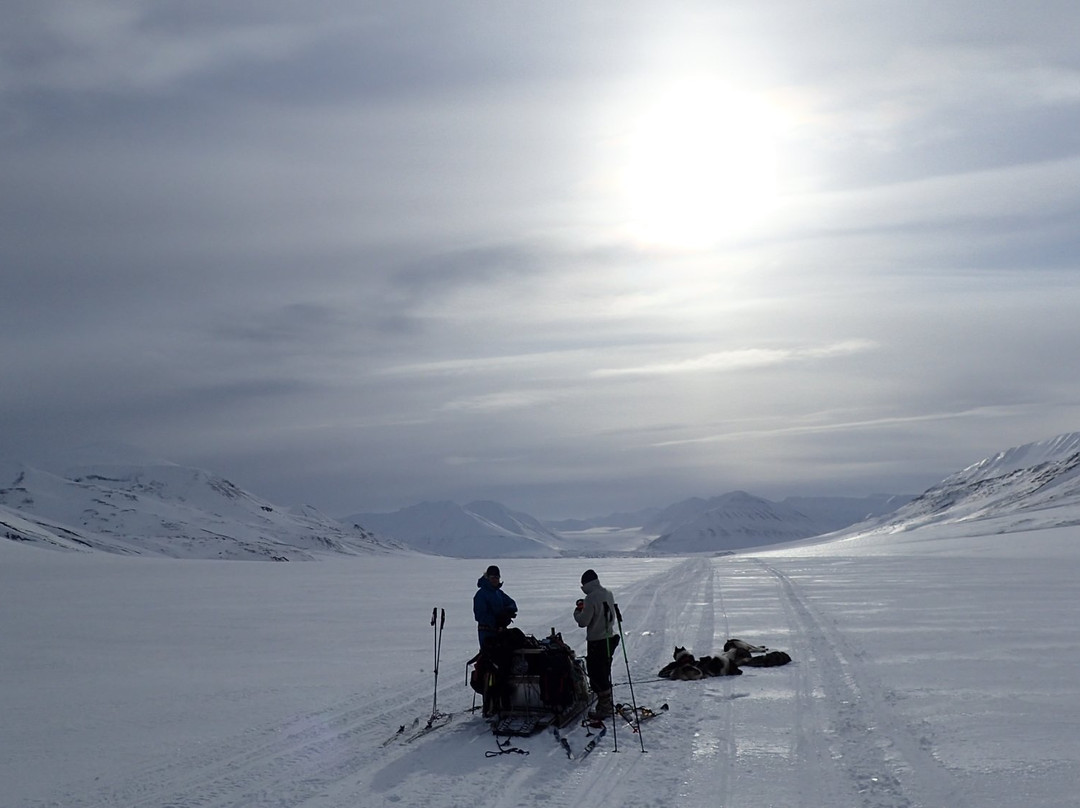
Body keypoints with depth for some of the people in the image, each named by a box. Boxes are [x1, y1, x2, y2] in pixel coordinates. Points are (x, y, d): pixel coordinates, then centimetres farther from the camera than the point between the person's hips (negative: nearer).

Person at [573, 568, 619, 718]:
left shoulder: (591, 598, -20)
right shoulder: (608, 594, 5)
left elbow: (583, 622, -18)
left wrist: (578, 610, 1)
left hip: (597, 642, -9)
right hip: (611, 637, 9)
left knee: (596, 675, 1)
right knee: (604, 673, 20)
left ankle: (604, 708, 4)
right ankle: (608, 704, 30)